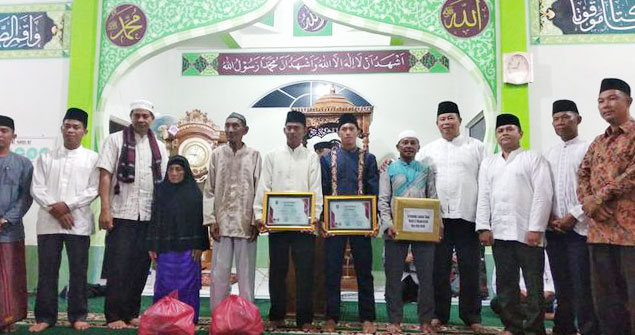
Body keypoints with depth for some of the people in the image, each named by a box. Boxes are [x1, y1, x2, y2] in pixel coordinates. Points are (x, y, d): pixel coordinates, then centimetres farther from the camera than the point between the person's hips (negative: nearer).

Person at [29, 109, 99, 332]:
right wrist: (55, 209, -9)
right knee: (47, 271, 5)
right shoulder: (45, 158, 13)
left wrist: (67, 205, -11)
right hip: (48, 222, 2)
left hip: (79, 223, -2)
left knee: (79, 271, 2)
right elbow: (36, 188, 5)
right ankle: (45, 317, 14)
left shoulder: (92, 158, 6)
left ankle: (78, 316, 12)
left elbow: (94, 189, -2)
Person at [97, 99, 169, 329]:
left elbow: (164, 182, 12)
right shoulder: (115, 140, 2)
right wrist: (105, 210, -12)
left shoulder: (159, 147, 13)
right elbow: (105, 175, -4)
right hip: (122, 214, -4)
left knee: (140, 267, 8)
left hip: (149, 216, 4)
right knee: (118, 267, 0)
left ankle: (132, 313, 19)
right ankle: (114, 315, 9)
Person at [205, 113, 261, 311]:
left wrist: (256, 220, -4)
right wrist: (211, 219, -1)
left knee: (246, 273, 5)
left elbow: (258, 190, 1)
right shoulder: (217, 154, 6)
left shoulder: (254, 155, 3)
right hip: (222, 222, 1)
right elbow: (209, 190, 6)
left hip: (246, 223, -1)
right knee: (219, 272, 6)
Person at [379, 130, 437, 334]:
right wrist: (389, 224, -14)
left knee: (426, 276, 4)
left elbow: (433, 200, 8)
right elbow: (383, 200, 0)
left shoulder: (426, 170, 13)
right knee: (394, 276, 4)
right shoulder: (389, 170, 8)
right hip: (396, 228, -1)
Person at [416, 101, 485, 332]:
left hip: (467, 216, -1)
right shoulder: (428, 150, 10)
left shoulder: (476, 147, 5)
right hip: (438, 217, 1)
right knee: (439, 268, 8)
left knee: (470, 269, 7)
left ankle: (471, 316, 19)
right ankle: (439, 314, 19)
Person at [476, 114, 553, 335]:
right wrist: (483, 227, 1)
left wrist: (536, 228, -13)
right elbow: (483, 197, 11)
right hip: (499, 233, 4)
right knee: (505, 283, 8)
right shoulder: (488, 163, 17)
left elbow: (542, 194, -4)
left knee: (534, 285, 1)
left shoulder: (534, 158, 5)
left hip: (527, 232, -4)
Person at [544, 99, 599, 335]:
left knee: (582, 285, -5)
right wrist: (549, 217, 0)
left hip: (579, 227, -5)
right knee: (561, 283, 12)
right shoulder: (548, 155, 14)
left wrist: (573, 216, -13)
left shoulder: (588, 149, -1)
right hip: (553, 228, 5)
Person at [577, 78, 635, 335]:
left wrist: (601, 196, -12)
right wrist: (589, 203, -5)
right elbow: (583, 176, 14)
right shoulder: (597, 143, 19)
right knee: (605, 299, 11)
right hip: (600, 230, 6)